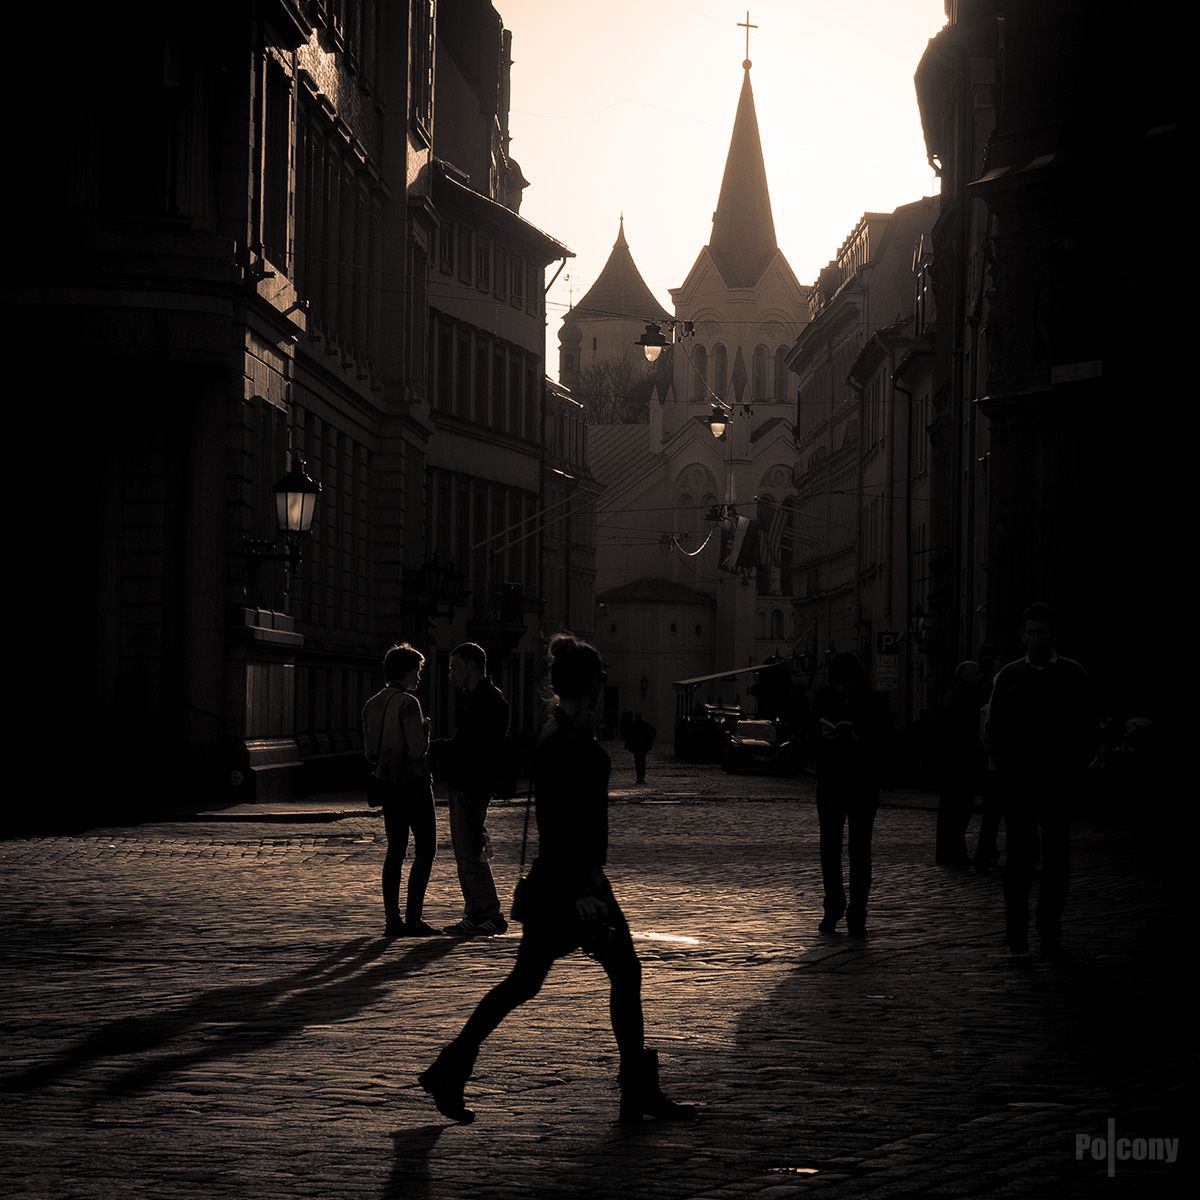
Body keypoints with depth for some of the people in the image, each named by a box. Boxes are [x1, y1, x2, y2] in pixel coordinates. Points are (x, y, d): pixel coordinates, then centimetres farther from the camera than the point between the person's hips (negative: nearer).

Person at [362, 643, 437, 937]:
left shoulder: (371, 705, 9)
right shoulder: (408, 703, -14)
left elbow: (370, 752, 12)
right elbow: (417, 749, -19)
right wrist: (425, 729, -2)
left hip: (388, 785, 7)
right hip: (414, 783, -7)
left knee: (395, 851, 11)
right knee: (425, 850, 0)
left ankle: (392, 919, 8)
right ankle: (412, 918, -6)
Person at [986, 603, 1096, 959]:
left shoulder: (1073, 675, 5)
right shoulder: (1009, 676, 7)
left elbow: (1089, 728, 7)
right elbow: (994, 727, 11)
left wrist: (1075, 767, -1)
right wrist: (1006, 765, 1)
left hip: (1058, 780, 0)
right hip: (1019, 780, 0)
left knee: (1056, 855, 3)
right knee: (1019, 856, -2)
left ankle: (1050, 928, 12)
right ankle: (1016, 934, 0)